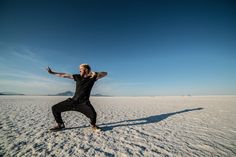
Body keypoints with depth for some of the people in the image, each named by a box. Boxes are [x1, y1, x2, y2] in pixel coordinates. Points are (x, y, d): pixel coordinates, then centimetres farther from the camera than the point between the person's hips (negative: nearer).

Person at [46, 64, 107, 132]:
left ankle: (93, 125, 6)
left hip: (84, 103, -4)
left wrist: (95, 73, -30)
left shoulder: (92, 77, -6)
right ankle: (60, 125, 29)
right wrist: (52, 72, 16)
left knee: (93, 114, -30)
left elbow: (105, 73, -13)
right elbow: (64, 75, 11)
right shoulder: (78, 77, 4)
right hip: (73, 101, 5)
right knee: (55, 108, 5)